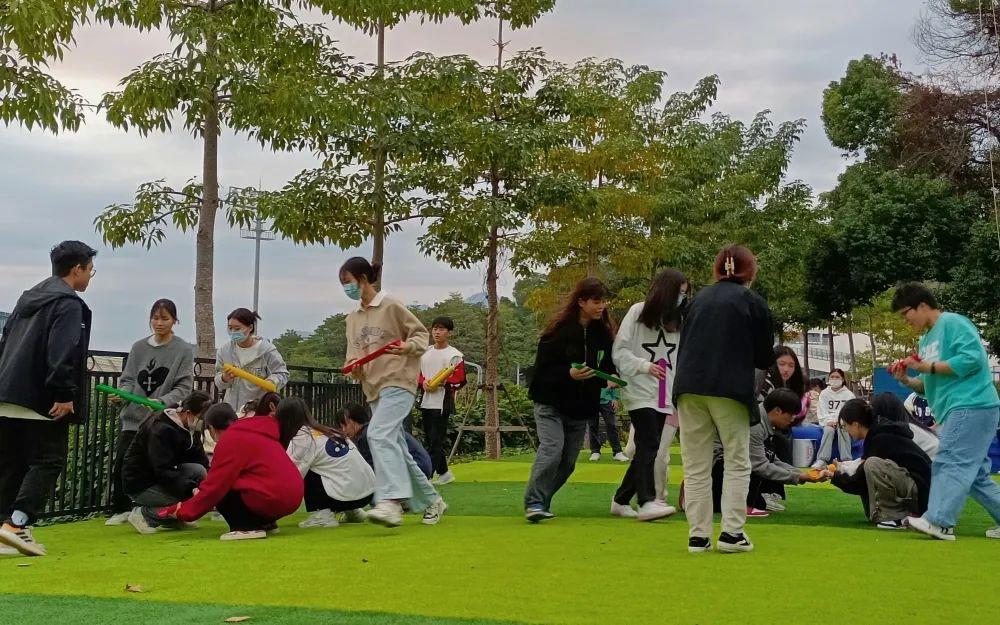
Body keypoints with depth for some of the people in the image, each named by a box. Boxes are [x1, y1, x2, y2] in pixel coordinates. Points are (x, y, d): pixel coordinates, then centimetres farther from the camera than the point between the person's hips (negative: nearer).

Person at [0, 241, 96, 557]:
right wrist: (65, 395, -19)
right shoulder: (68, 303, -8)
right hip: (42, 401, -9)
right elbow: (62, 353, -20)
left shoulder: (28, 298, 21)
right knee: (48, 461, -3)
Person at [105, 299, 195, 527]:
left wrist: (162, 401, -21)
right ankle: (121, 509, 14)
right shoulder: (139, 347, 10)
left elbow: (184, 387, -5)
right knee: (122, 463, -3)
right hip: (133, 416, 3)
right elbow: (128, 379, 11)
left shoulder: (184, 350, 0)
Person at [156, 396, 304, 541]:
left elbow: (214, 487, -6)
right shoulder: (254, 432, 21)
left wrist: (183, 512, 5)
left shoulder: (230, 440, -7)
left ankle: (248, 527, -9)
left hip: (273, 499, -9)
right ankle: (265, 522, 16)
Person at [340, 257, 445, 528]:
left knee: (379, 434, -29)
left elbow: (421, 333, 1)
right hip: (373, 387, 8)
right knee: (397, 449, 9)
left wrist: (407, 347, -19)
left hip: (398, 382, -8)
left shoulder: (390, 306, -3)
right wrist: (354, 366, -6)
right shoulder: (352, 317, 17)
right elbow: (353, 353, 17)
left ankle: (391, 502, -41)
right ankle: (432, 501, 22)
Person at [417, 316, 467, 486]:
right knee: (430, 439, 12)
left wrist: (442, 382, -20)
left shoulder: (454, 355, -4)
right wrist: (423, 382, -2)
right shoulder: (425, 353, 14)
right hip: (426, 402, 7)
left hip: (443, 403, -7)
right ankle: (444, 473, 24)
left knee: (436, 440, -9)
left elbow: (460, 380, -8)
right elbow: (418, 374, 20)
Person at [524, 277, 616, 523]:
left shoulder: (604, 332, 1)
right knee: (552, 449, -21)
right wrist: (569, 374, -29)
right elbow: (542, 369, -14)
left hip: (581, 408, 5)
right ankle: (534, 502, -13)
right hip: (551, 403, -5)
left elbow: (608, 366, 12)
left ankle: (542, 502, 23)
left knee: (568, 462, 7)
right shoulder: (560, 330, -14)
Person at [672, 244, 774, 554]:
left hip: (689, 388, 4)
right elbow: (765, 358, 5)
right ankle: (732, 532, 3)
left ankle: (698, 535, 7)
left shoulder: (699, 299, 15)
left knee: (696, 466, 8)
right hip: (730, 389, -3)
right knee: (737, 462, 8)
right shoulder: (754, 302, 3)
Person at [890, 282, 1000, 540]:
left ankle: (939, 521, -17)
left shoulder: (953, 323, -7)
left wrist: (930, 367, -15)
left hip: (972, 406, -10)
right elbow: (929, 385, 25)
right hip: (956, 411, 10)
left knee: (950, 463, -14)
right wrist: (908, 380, 5)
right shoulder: (926, 340, 21)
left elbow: (973, 358, -20)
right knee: (973, 472, 11)